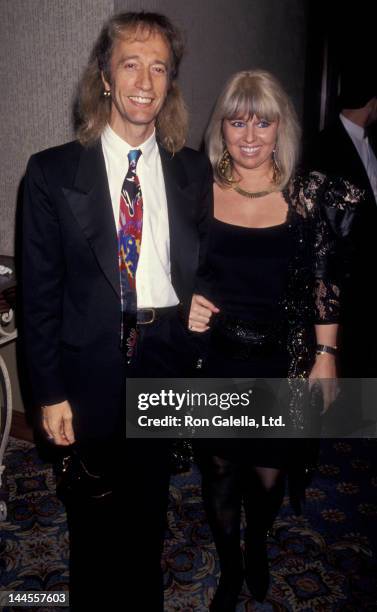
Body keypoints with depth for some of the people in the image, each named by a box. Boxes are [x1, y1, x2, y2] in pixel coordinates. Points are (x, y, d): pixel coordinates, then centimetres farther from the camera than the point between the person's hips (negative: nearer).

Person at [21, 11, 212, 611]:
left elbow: (201, 268, 8)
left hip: (165, 363, 2)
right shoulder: (53, 171, -7)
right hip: (90, 371, -1)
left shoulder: (194, 171, 0)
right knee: (92, 515, 19)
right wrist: (50, 392, -7)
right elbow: (40, 291, -6)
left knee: (150, 505, 23)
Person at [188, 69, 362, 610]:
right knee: (221, 470, 15)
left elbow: (325, 285, 0)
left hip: (282, 367, 0)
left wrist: (325, 357, -3)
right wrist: (185, 307, -13)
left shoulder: (308, 196, -5)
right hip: (215, 365, 1)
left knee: (270, 474, 12)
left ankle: (257, 545, 49)